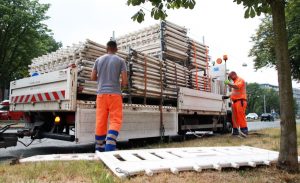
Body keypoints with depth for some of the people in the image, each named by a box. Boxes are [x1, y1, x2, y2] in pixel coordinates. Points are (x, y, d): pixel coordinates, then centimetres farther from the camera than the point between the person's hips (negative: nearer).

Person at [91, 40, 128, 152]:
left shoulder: (98, 60, 10)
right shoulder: (120, 60, 2)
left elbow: (93, 77, 12)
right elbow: (125, 80, -5)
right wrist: (122, 86, 17)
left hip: (101, 94, 3)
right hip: (115, 93, -3)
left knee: (100, 121, 7)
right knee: (115, 120, 0)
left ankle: (99, 147, 15)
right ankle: (110, 146, -15)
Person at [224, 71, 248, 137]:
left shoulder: (240, 80, 0)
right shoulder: (235, 82, 26)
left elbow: (237, 86, -19)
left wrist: (229, 83, -20)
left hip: (240, 100, -9)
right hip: (235, 101, 9)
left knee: (241, 115, -13)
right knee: (234, 116, 5)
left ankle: (244, 129, -13)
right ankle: (235, 130, 8)